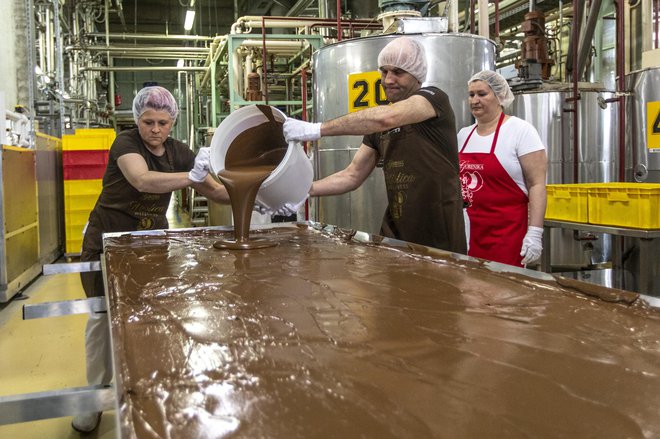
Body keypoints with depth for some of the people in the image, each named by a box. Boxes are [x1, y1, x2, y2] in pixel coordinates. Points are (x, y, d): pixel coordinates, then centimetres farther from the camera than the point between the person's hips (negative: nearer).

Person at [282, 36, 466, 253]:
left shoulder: (434, 98, -9)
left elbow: (387, 118, -28)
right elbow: (352, 175, 6)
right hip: (394, 234, 5)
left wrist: (316, 129, -31)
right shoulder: (379, 128, 10)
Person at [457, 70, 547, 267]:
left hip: (506, 232, -5)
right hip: (467, 230, 5)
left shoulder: (521, 130, -6)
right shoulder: (463, 134, 11)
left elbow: (537, 184, -10)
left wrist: (534, 232, -16)